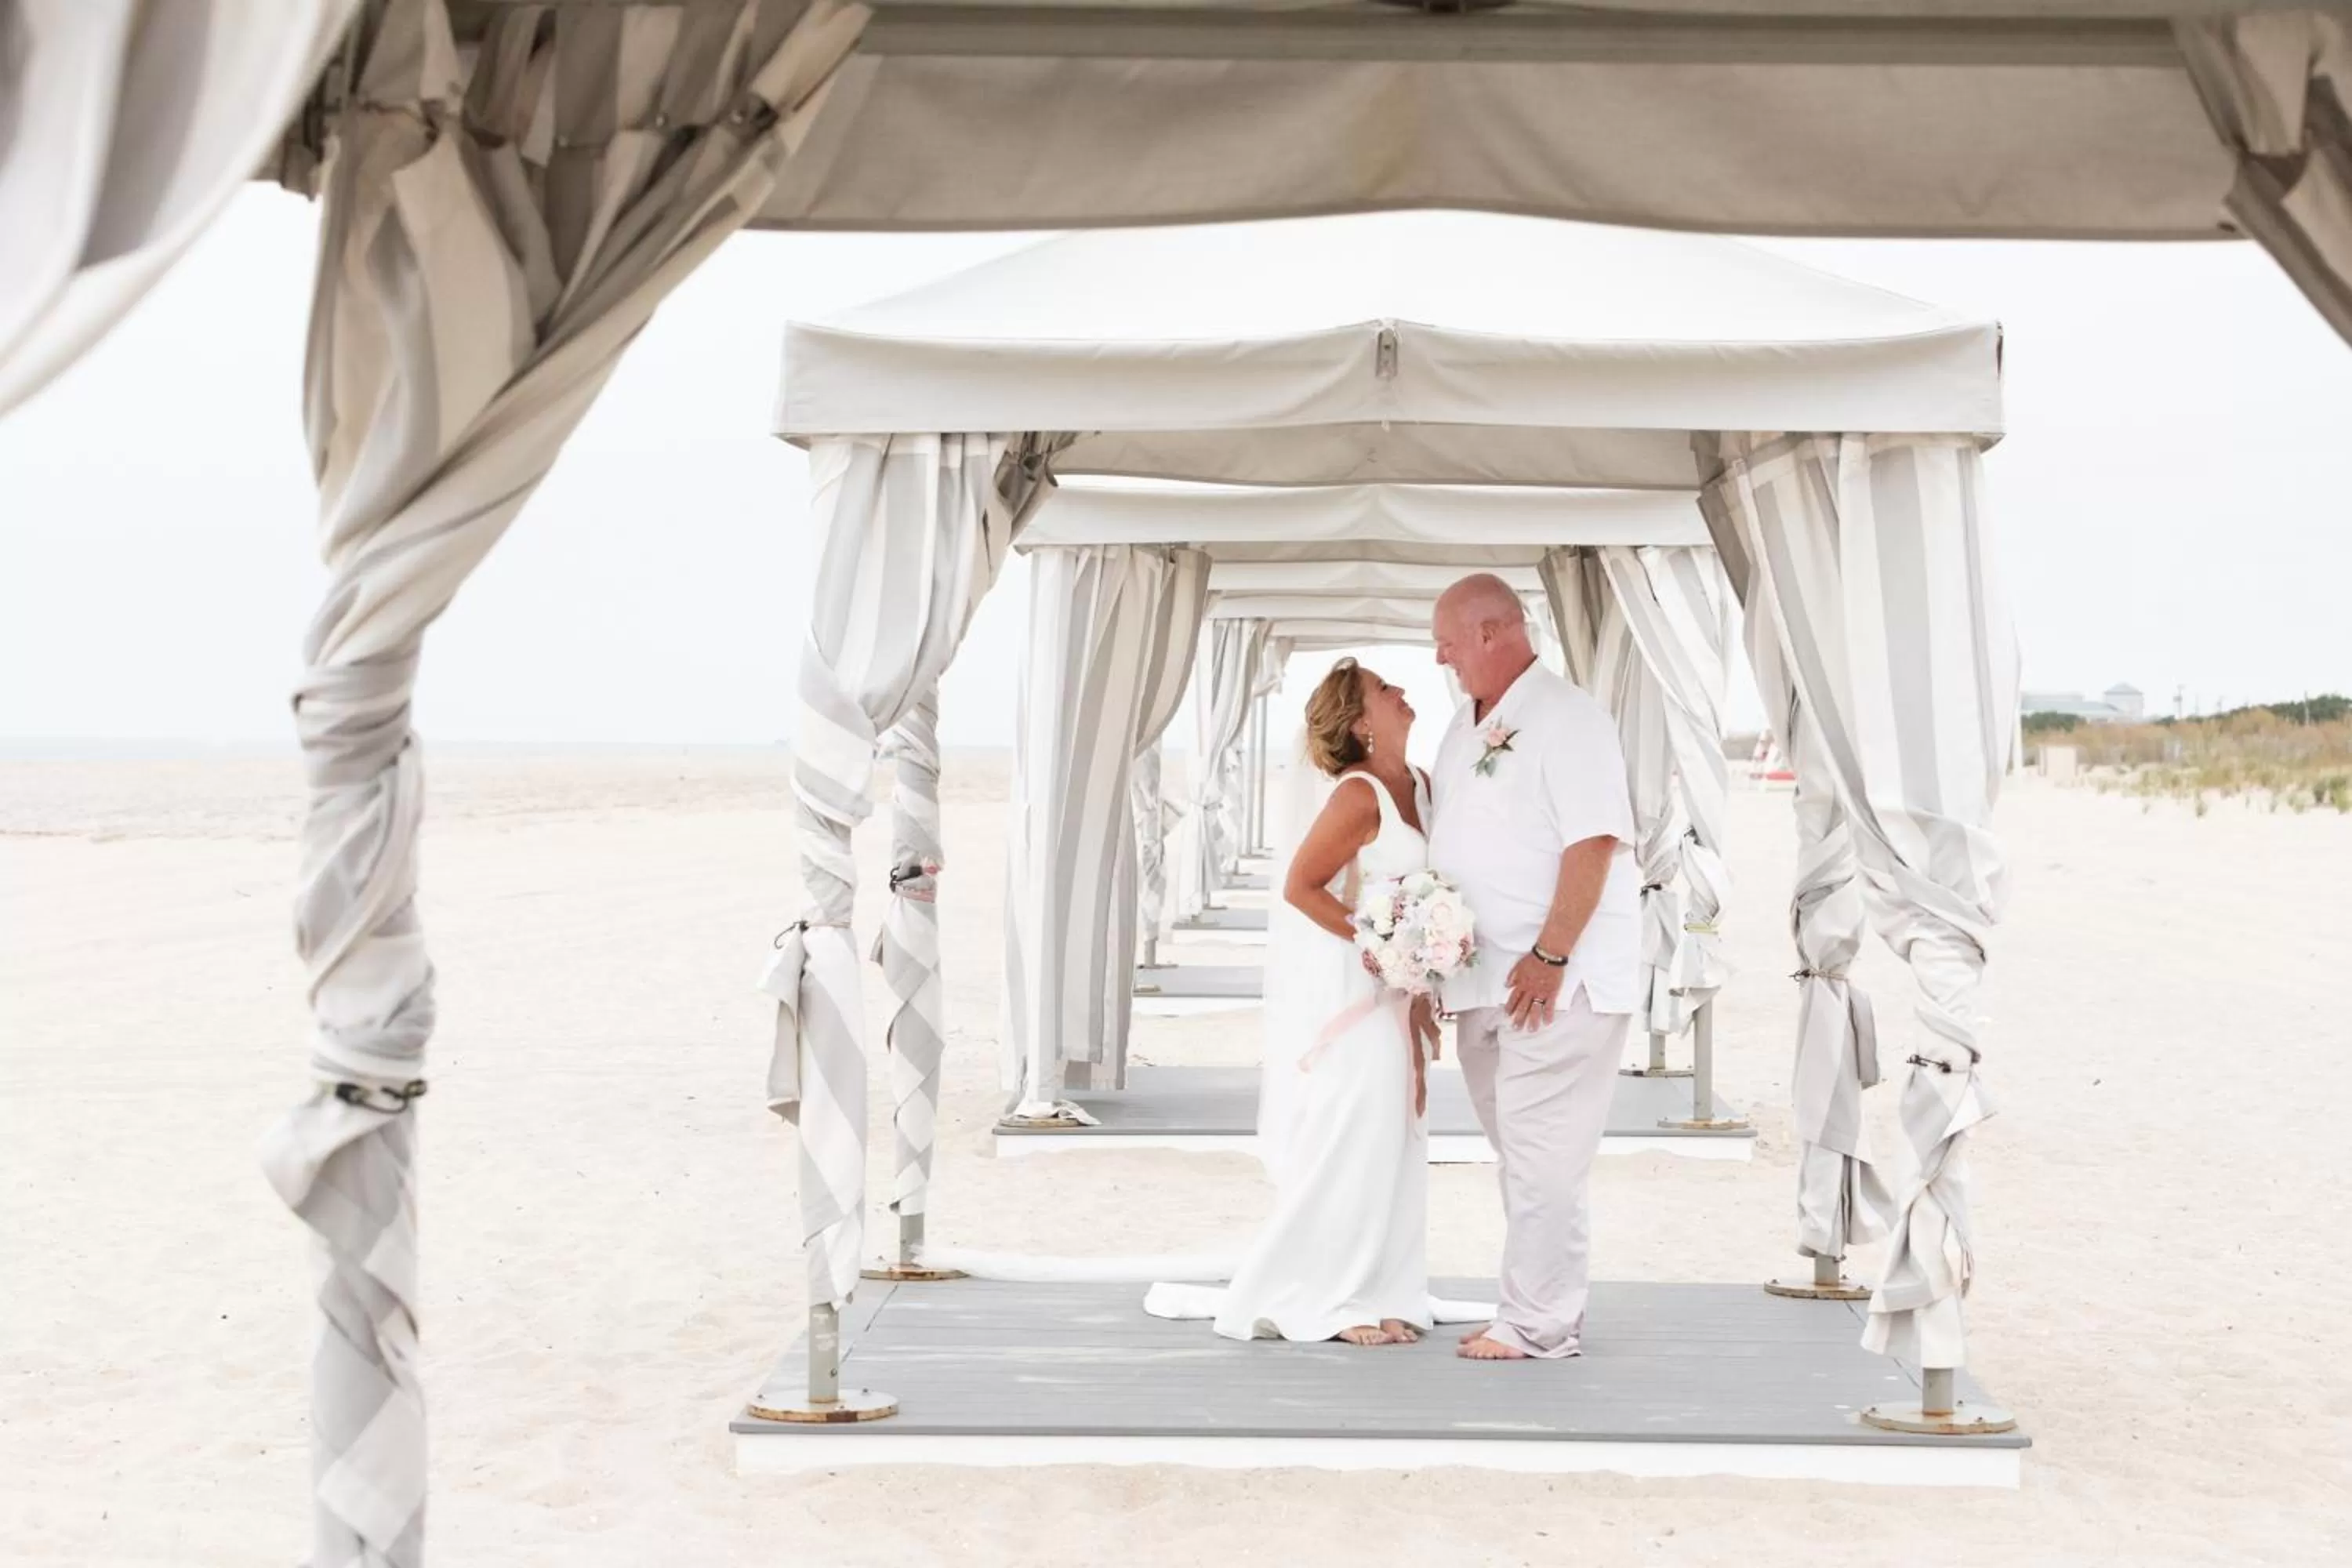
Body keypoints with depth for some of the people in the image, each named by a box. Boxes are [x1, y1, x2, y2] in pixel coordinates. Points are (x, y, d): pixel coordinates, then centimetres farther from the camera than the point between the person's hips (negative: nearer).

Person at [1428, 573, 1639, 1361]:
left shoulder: (1566, 717, -11)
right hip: (1482, 983, 9)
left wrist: (1551, 957, -22)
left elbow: (1595, 842, -18)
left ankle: (1537, 1325, -2)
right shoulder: (1464, 728, 18)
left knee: (1542, 1158, -7)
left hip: (1555, 983, -9)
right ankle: (1548, 1305, 21)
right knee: (1518, 1155, 13)